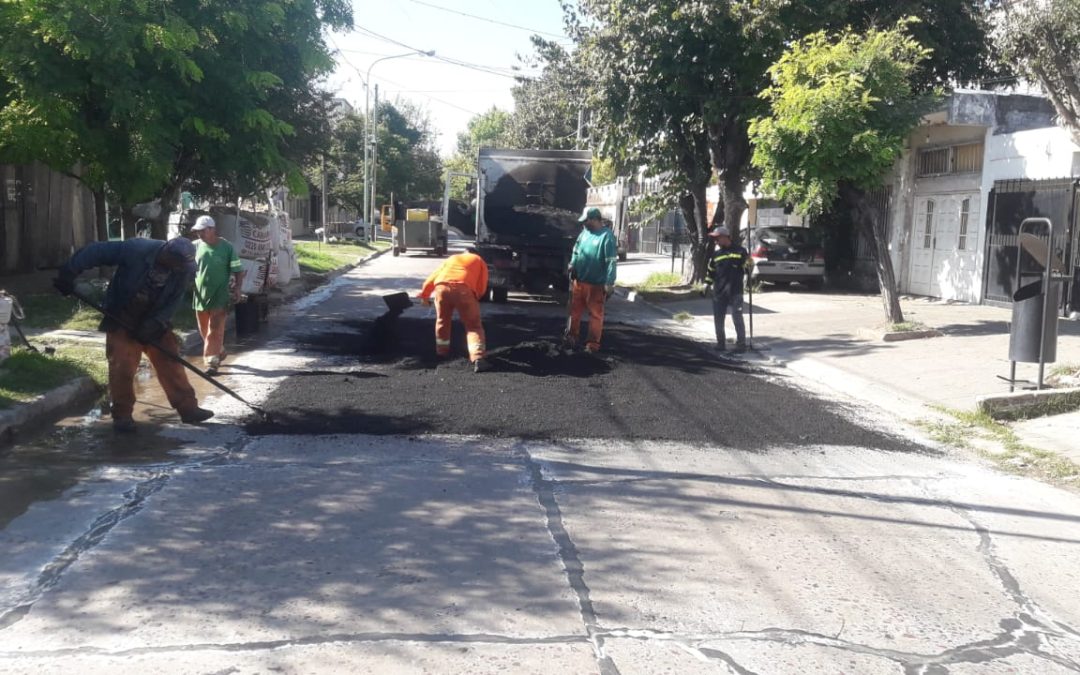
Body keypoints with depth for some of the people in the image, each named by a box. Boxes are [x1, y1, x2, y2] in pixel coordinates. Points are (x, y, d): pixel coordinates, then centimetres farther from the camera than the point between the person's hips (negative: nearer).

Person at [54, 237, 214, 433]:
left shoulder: (184, 270, -16)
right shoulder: (136, 250, -28)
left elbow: (173, 302, -12)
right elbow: (95, 252, -24)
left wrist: (155, 324, -24)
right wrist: (68, 274, -26)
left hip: (155, 324, 3)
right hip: (122, 321, -3)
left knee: (171, 364, 3)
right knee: (122, 368, -5)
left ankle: (188, 408, 11)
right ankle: (122, 415, 8)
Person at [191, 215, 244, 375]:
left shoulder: (227, 247, -7)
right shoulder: (196, 246, 3)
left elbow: (238, 271, -5)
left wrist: (237, 289, -14)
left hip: (220, 297, -5)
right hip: (201, 296, 5)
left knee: (215, 331, -7)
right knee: (204, 330, 15)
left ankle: (212, 362, -5)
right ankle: (220, 352, 36)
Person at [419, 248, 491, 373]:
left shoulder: (452, 258, 37)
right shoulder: (479, 261, 28)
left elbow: (433, 277, 35)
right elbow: (482, 288, 18)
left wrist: (424, 295, 44)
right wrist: (475, 298, 36)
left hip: (442, 287, 3)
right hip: (463, 289, -3)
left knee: (442, 321, 26)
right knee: (473, 326, 2)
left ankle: (442, 351, 39)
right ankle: (478, 359, -13)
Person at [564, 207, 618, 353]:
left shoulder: (606, 236, -15)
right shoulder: (584, 232, 6)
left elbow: (611, 262, -18)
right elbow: (576, 250, 21)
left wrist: (610, 284, -22)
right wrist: (573, 263, 3)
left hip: (596, 284, -6)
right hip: (579, 281, 6)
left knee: (596, 314, 4)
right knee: (575, 311, 14)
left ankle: (593, 344, 10)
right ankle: (571, 336, 26)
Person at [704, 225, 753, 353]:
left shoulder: (740, 251, 1)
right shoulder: (716, 254, 13)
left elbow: (747, 268, 4)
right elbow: (710, 272, 18)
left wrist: (749, 262, -16)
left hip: (735, 293, -4)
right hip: (718, 294, 4)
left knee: (737, 318, -5)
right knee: (718, 319, 7)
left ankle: (741, 344, 4)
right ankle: (721, 344, 18)